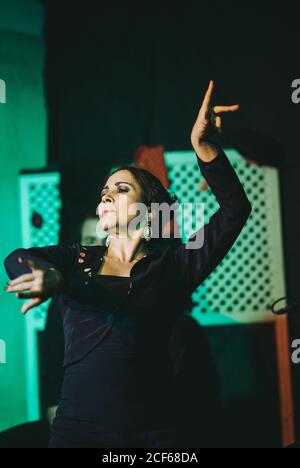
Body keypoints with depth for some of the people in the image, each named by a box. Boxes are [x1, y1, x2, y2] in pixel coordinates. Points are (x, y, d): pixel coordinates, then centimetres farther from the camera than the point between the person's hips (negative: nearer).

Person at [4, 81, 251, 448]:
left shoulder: (172, 267, 3)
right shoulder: (76, 260, 9)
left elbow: (236, 210, -7)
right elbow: (17, 259, -11)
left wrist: (204, 147, -18)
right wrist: (48, 278, -34)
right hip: (75, 428, 2)